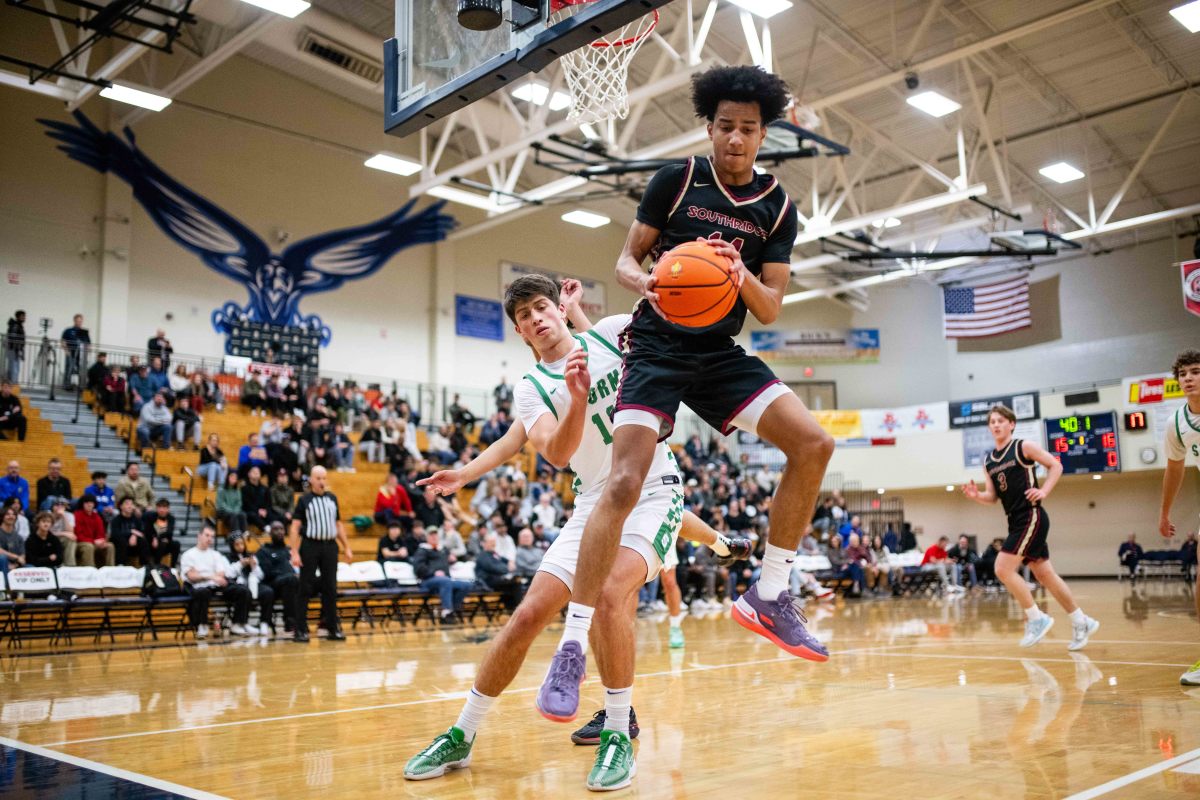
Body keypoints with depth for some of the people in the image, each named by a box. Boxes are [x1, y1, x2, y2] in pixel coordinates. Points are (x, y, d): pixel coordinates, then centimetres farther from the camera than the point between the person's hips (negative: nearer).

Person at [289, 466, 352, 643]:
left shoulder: (332, 498, 11)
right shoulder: (304, 500, -1)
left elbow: (339, 524, 16)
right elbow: (295, 527, -4)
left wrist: (347, 548, 12)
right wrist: (294, 552, -12)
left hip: (330, 546, 4)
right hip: (310, 545, -4)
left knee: (330, 588, 6)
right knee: (305, 588, -1)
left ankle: (333, 628, 13)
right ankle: (301, 630, 4)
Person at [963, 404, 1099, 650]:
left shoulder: (1023, 447, -4)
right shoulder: (988, 461, 13)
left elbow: (1056, 465, -1)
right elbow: (993, 496, 14)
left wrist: (1044, 491, -13)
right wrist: (976, 495, -6)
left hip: (1031, 517, -7)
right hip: (1015, 521, 7)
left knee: (1003, 568, -15)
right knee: (1045, 575, 11)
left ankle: (1036, 618, -3)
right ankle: (1081, 622, 23)